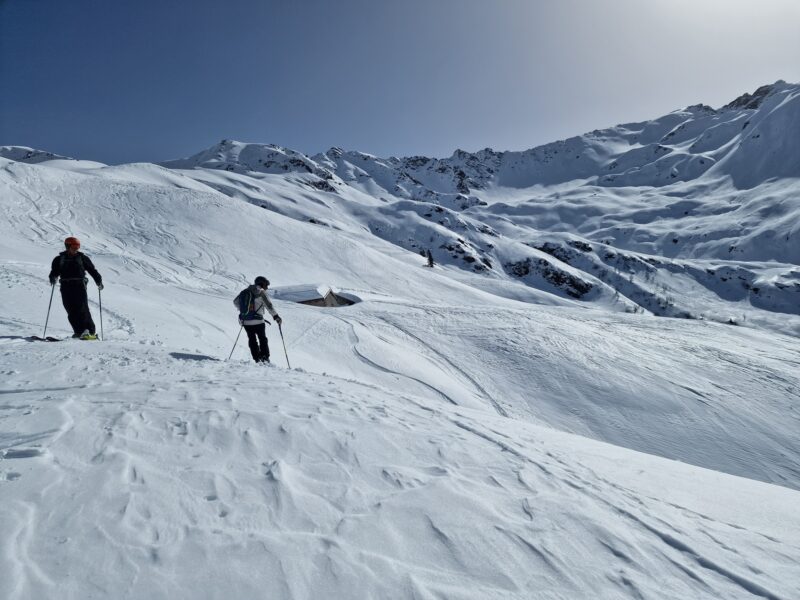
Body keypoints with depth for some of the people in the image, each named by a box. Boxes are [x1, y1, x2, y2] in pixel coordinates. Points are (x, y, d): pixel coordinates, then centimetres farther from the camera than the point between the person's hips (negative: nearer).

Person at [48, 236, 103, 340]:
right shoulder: (60, 259, 14)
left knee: (82, 309, -13)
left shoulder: (82, 257, 10)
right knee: (71, 311, -2)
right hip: (66, 287, 3)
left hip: (79, 285, -3)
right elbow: (54, 271, 12)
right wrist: (53, 278, -10)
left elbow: (92, 270, 10)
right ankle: (79, 331, 2)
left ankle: (91, 332, -15)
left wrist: (98, 281, 0)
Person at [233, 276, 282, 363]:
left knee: (252, 339, 14)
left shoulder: (245, 291, 12)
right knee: (262, 339, 12)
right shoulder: (261, 292, -6)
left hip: (245, 321, 5)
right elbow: (268, 305, -16)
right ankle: (265, 358, 5)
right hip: (257, 320, -4)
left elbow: (235, 302, 21)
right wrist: (275, 316, -13)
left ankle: (257, 359, 10)